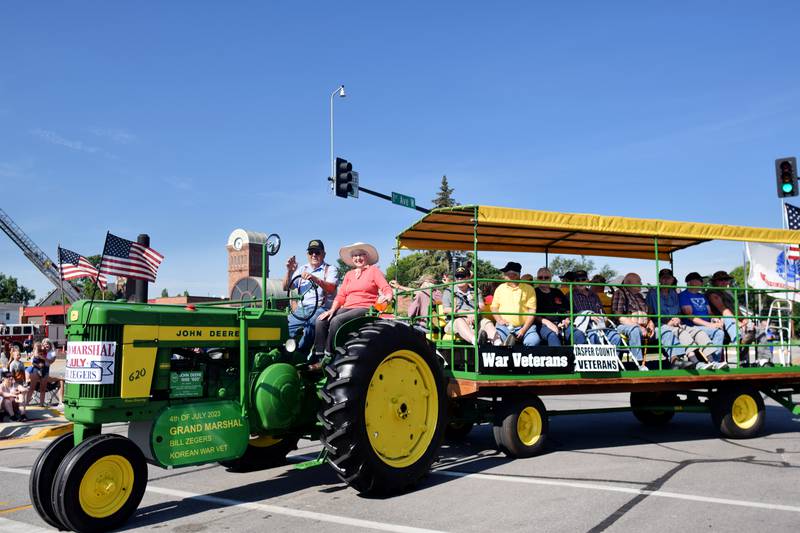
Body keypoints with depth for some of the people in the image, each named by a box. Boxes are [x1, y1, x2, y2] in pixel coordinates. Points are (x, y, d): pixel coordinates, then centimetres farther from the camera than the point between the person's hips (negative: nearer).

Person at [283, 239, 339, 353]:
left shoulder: (330, 269, 9)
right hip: (301, 309, 5)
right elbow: (286, 287, 16)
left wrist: (315, 279, -26)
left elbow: (331, 288, -10)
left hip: (321, 308, -5)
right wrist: (289, 272, -1)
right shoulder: (302, 270, 24)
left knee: (311, 323, -36)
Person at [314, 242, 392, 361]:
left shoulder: (373, 270, 9)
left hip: (365, 308, -5)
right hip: (348, 308, 6)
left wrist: (387, 297, -26)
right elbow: (340, 296, 14)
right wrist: (332, 310, -3)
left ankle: (328, 357, -25)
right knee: (321, 320, -19)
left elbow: (387, 289, -2)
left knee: (336, 321, -31)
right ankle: (318, 357, -21)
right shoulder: (349, 274, 24)